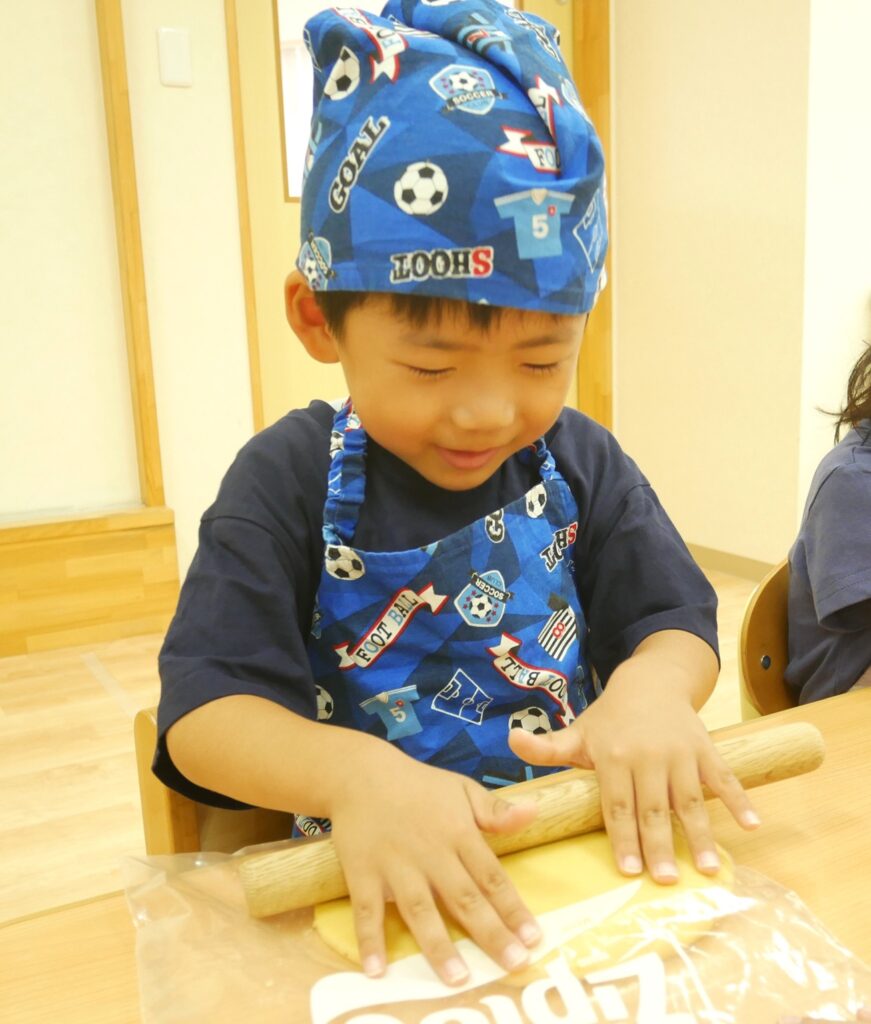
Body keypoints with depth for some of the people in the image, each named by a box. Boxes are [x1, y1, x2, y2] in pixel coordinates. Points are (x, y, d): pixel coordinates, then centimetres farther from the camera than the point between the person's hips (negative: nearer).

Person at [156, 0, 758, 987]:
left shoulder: (580, 464, -1)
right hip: (374, 884, -3)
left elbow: (675, 619, 1)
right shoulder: (291, 481, -11)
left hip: (586, 854, 4)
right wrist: (357, 772, -35)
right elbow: (202, 709, -16)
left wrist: (651, 686, -24)